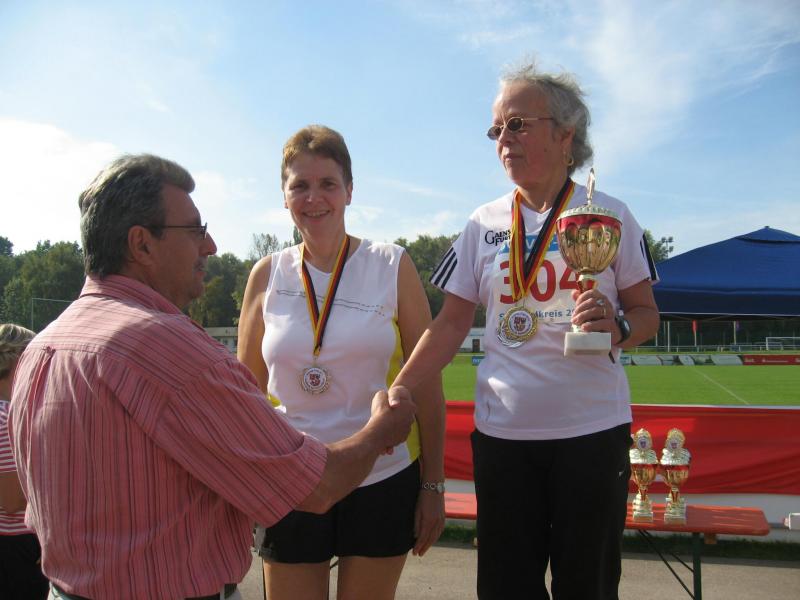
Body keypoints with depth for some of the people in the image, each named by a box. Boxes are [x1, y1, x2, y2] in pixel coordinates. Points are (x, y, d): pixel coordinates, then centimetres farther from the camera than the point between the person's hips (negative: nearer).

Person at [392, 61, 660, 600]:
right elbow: (452, 323, 4)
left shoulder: (609, 215, 0)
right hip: (502, 433, 2)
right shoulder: (484, 224, 5)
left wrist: (617, 327, -20)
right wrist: (393, 393, -5)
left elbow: (647, 313, 3)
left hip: (592, 430, -1)